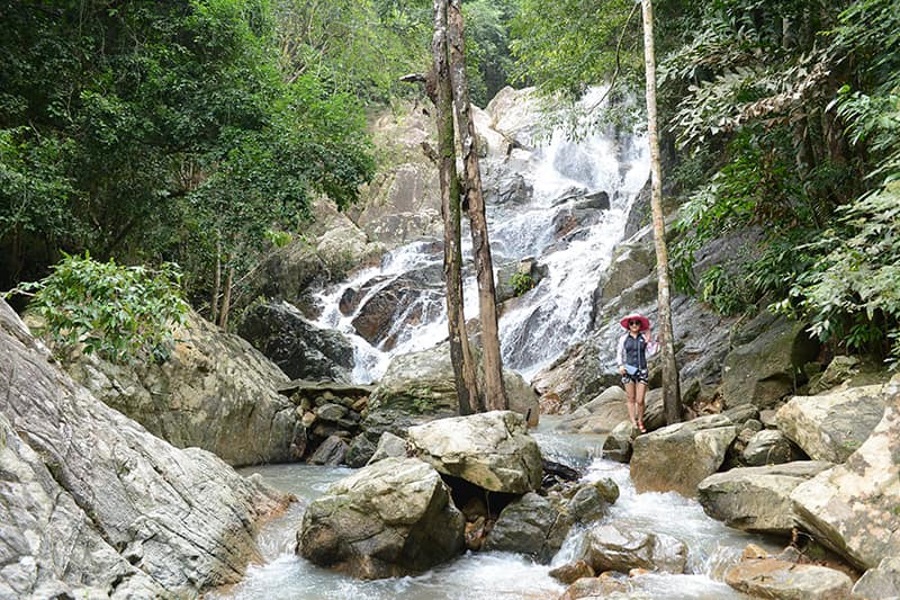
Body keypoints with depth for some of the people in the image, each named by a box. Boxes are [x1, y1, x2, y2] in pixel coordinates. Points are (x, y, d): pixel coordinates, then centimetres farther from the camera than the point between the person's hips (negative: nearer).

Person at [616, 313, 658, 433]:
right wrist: (620, 365, -4)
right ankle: (633, 423, 8)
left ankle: (640, 422, 16)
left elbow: (653, 351, -1)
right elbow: (619, 353, 10)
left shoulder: (644, 336, 3)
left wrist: (649, 340, -12)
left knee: (640, 400, -3)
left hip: (642, 371, 0)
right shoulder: (624, 338, 5)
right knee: (631, 399, 3)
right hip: (628, 371, 0)